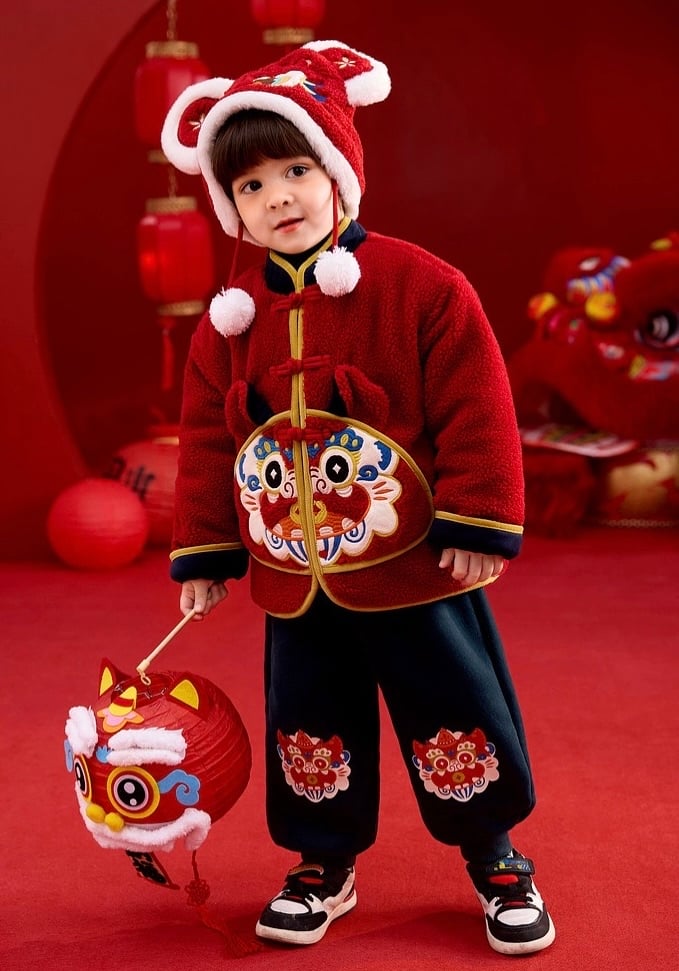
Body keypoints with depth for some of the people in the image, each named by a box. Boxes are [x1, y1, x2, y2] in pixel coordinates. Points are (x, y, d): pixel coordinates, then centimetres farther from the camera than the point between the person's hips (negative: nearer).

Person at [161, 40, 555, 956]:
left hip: (414, 568, -4)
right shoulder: (230, 317, 1)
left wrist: (478, 527, -14)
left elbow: (475, 410, -12)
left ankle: (495, 857, 29)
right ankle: (324, 863, 33)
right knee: (308, 723, 14)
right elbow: (207, 438, 7)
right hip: (293, 578, 4)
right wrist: (204, 554, 7)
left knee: (453, 715, 7)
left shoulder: (421, 286, -12)